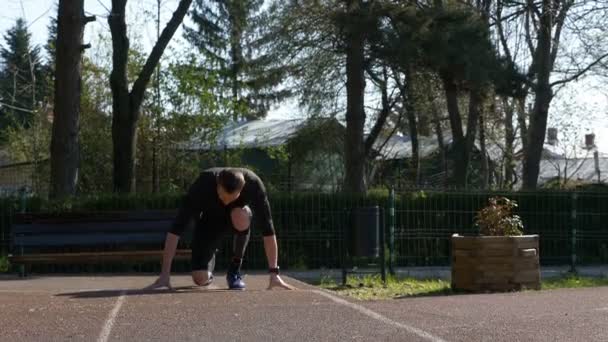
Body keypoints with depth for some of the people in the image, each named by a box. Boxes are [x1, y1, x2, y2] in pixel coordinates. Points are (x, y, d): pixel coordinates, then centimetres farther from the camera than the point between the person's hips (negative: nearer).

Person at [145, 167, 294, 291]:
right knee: (200, 279, -17)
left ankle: (235, 268, -14)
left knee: (241, 216, -39)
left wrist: (274, 273, -37)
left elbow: (267, 229, -33)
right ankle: (210, 259, 21)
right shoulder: (203, 184, -37)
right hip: (209, 218, 0)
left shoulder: (253, 184, -35)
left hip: (236, 217, 0)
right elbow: (176, 229, -37)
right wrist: (165, 274, -41)